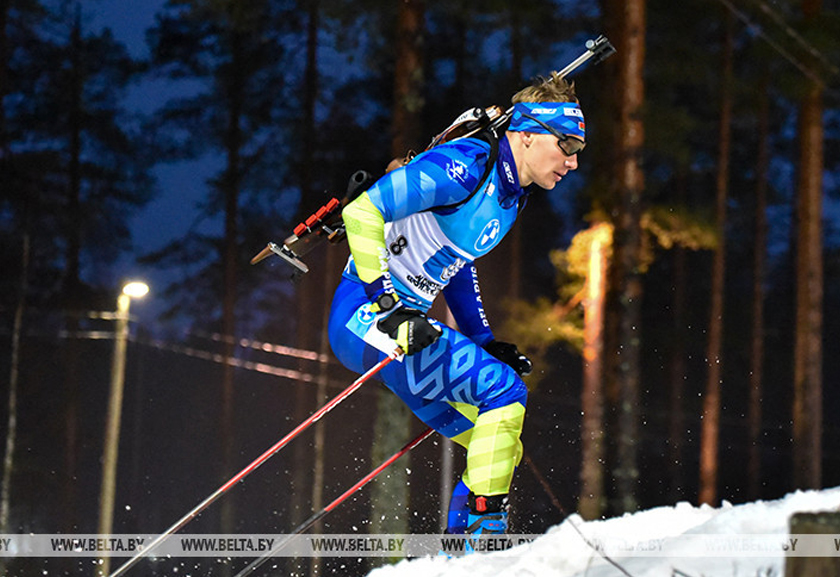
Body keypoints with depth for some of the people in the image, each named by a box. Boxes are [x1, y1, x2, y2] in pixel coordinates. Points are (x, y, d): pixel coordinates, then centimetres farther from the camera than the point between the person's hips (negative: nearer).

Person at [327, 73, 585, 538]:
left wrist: (485, 343, 19)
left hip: (404, 322, 10)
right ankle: (484, 527, -16)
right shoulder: (467, 167, -18)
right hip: (366, 316, -10)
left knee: (498, 449, 8)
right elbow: (362, 212, -23)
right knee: (504, 394, -19)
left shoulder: (509, 194, 12)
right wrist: (389, 306, -27)